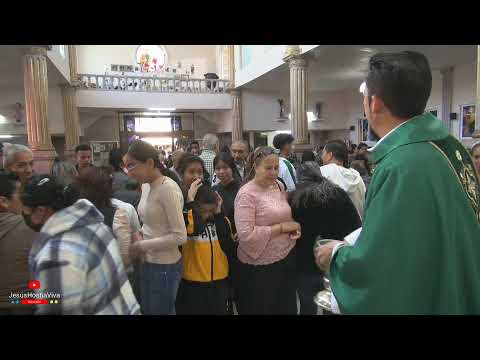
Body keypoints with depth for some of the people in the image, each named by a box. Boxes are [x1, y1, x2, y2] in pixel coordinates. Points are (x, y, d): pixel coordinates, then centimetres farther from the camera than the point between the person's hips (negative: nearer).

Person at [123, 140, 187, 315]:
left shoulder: (168, 188, -22)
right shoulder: (146, 186, 4)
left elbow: (180, 236, -23)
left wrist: (143, 246, -18)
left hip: (165, 266, -8)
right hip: (148, 263, 8)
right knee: (147, 310, 22)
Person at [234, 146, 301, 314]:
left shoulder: (279, 186, 5)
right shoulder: (246, 194, -17)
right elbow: (246, 235, -24)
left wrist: (294, 228, -2)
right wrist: (282, 228, -20)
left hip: (287, 257, 7)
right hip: (260, 266, -6)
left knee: (287, 307, 20)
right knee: (262, 309, 11)